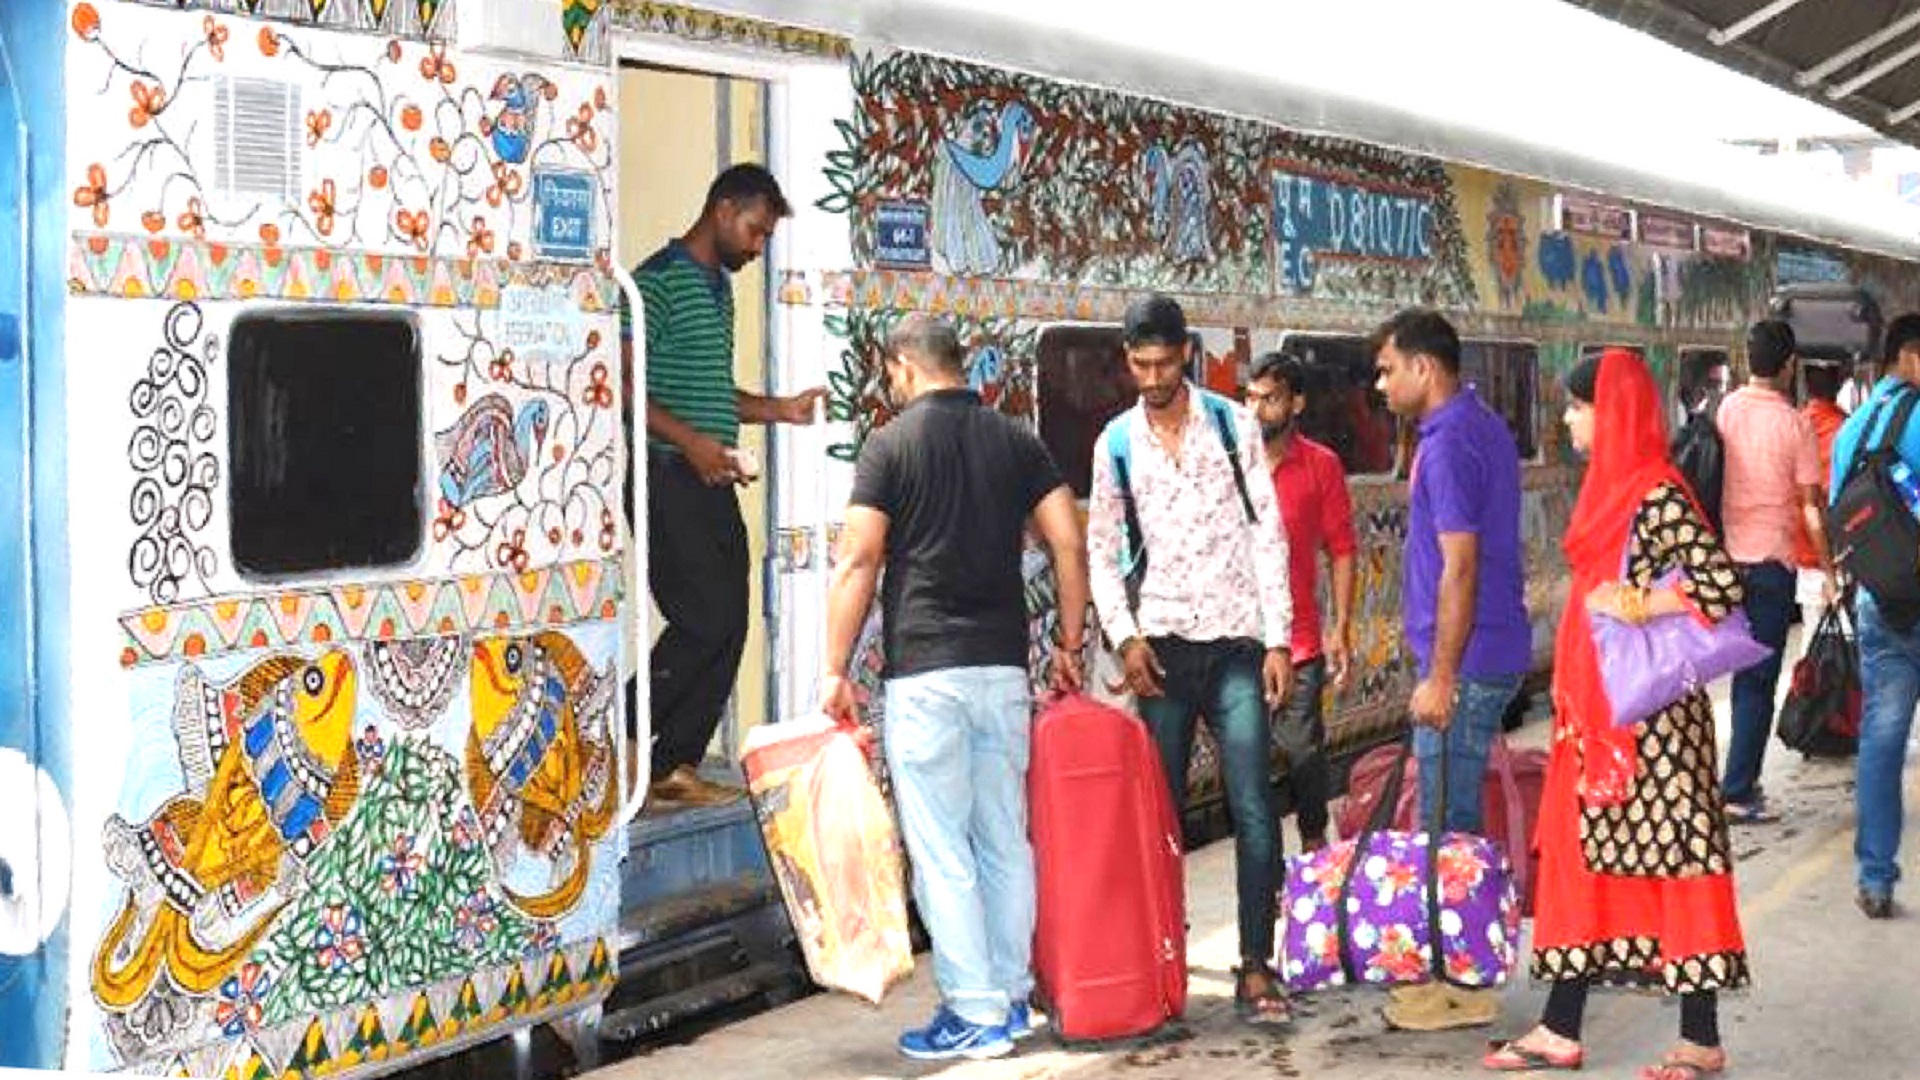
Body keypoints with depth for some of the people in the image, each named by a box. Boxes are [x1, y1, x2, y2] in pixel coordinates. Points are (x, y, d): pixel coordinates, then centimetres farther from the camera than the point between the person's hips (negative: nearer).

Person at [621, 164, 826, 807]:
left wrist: (780, 410, 15)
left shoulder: (719, 285, 19)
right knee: (705, 621, -14)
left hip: (711, 482, 9)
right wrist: (690, 441, -24)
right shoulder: (660, 281, -9)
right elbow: (622, 384, -17)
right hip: (668, 480, -9)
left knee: (728, 629, 5)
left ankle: (675, 766, 11)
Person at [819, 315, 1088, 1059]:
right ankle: (1012, 997, 19)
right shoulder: (1017, 442, 9)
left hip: (924, 669, -5)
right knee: (1005, 837, 13)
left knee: (940, 847, -1)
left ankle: (975, 1012, -1)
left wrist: (836, 670, -5)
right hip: (1003, 664, 5)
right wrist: (1069, 644, 12)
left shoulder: (891, 445, -3)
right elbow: (1069, 544, 4)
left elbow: (858, 564, -8)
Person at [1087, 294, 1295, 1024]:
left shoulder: (1234, 426, 3)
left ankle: (1256, 969, -4)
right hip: (1162, 645, 1)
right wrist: (1124, 636, -4)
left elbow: (1267, 534, 3)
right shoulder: (1116, 443, 7)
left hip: (1236, 641, -1)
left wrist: (1278, 639, -3)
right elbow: (1102, 550, 10)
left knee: (1252, 808, -8)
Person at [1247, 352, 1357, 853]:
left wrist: (1341, 630, -2)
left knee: (1303, 748, 1)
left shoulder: (1321, 465, 1)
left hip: (1297, 638, -1)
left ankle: (1314, 841, 20)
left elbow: (1342, 549, 4)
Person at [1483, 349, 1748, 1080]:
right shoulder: (1610, 488, 13)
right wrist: (1573, 696, 17)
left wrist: (1633, 607, -22)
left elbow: (1723, 585, -23)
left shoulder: (1659, 496, -15)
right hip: (1596, 704, 10)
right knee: (1584, 853, 11)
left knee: (1668, 854, -3)